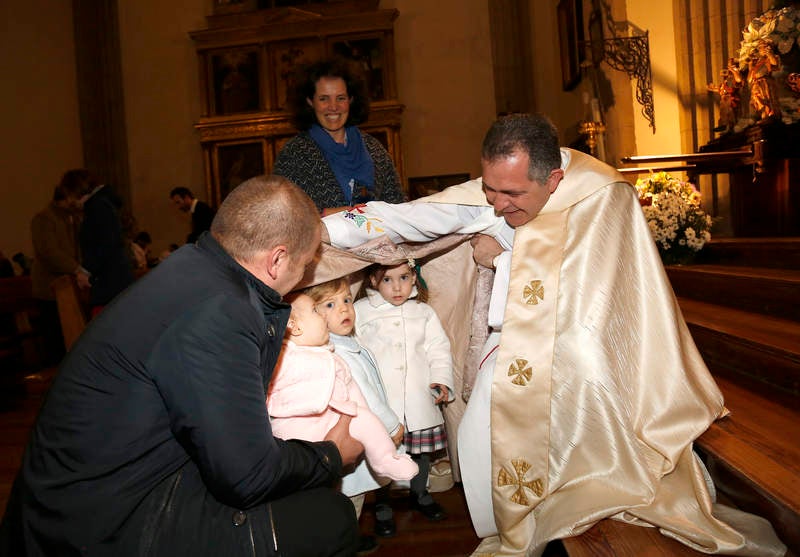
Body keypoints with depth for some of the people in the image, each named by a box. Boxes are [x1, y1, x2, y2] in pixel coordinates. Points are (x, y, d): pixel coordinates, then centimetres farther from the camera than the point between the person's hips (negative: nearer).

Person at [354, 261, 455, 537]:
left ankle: (419, 493, 41)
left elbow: (439, 349, 9)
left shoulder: (424, 312, 7)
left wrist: (442, 380, -3)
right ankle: (382, 504, 27)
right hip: (379, 400, -3)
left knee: (422, 448, 16)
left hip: (419, 398, 3)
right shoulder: (361, 310, -1)